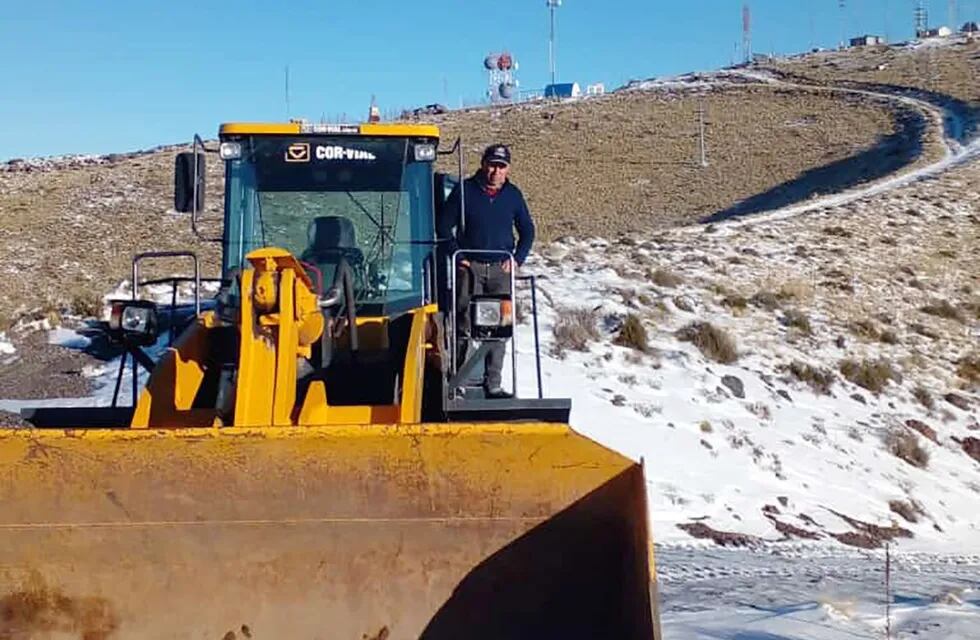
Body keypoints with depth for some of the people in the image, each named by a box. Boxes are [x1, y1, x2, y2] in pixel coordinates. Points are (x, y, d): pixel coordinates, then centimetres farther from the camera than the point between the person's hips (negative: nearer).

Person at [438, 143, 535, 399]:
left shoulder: (513, 195, 9)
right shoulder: (465, 190, 0)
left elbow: (527, 231, 19)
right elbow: (444, 226, 5)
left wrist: (517, 259, 5)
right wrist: (458, 256, -4)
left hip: (500, 268, 3)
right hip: (470, 266, -3)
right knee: (465, 323, -8)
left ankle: (493, 385, 7)